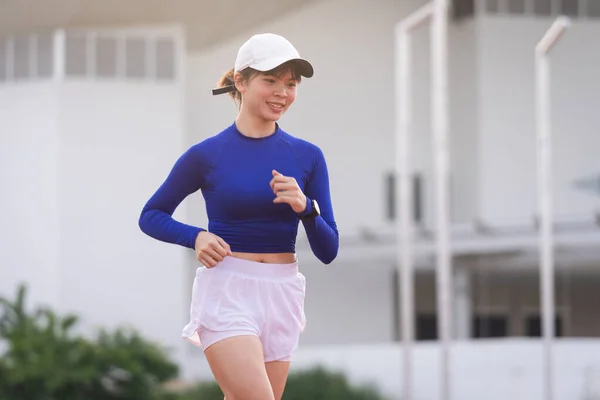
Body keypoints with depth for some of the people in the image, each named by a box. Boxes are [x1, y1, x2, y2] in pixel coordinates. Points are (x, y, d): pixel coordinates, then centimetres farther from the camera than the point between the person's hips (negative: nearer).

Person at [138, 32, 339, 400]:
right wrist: (196, 237, -9)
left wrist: (306, 207, -14)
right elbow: (150, 216, 9)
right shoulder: (207, 155, -2)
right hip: (226, 291, -4)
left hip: (282, 296, 4)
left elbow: (328, 252, 4)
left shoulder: (308, 157, 5)